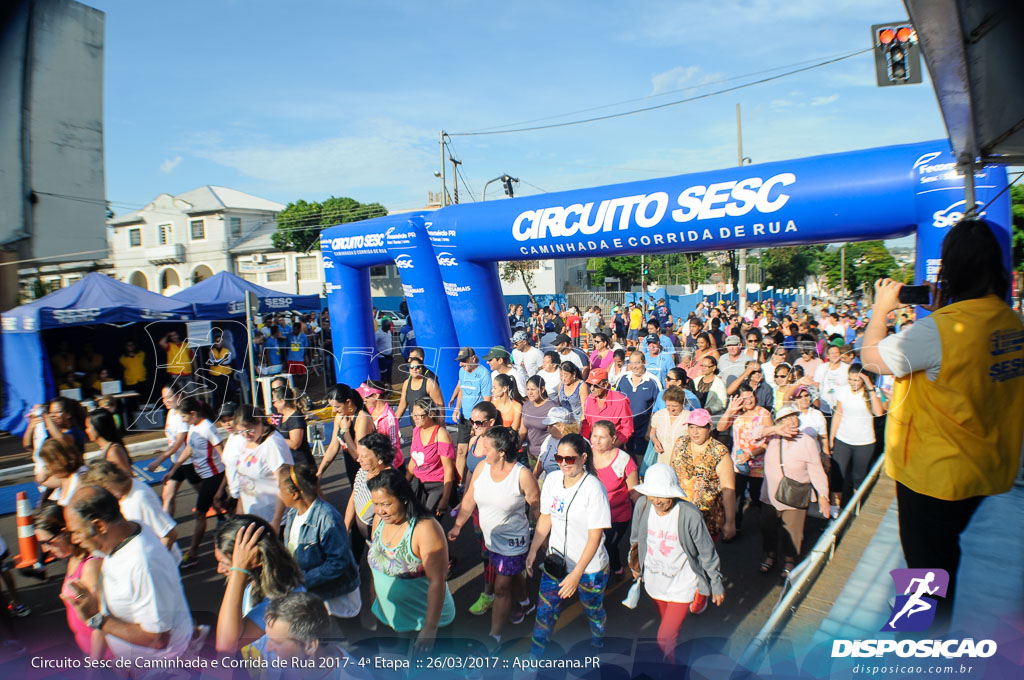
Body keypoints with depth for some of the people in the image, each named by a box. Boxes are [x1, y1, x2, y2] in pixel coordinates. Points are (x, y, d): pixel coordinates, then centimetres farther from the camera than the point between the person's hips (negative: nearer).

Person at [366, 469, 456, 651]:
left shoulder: (425, 529, -26)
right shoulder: (379, 520, -4)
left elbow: (437, 582, -27)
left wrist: (430, 629, -29)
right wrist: (373, 601, 16)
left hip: (425, 616, -6)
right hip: (388, 615, 6)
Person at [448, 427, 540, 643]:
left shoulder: (522, 475, -24)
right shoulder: (482, 467, -9)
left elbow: (536, 507, -13)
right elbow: (469, 499, 1)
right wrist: (457, 526, 4)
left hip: (512, 542, -6)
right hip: (489, 537, 6)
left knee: (501, 589, 3)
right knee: (511, 575, 26)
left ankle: (494, 636, 19)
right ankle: (525, 604, 54)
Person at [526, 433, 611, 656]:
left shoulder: (594, 489, -24)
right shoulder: (552, 479, -7)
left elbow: (595, 537, -21)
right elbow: (545, 518, 6)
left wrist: (576, 574, -22)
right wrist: (533, 551, 6)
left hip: (589, 566, -4)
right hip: (555, 561, 4)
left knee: (593, 611, 18)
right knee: (545, 610, 8)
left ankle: (597, 647, 48)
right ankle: (534, 657, 30)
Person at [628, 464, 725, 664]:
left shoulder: (690, 515, -28)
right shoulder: (643, 505, -17)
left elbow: (707, 553, -13)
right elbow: (635, 538, 3)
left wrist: (717, 586, -2)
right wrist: (635, 565, 16)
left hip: (683, 585, -4)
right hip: (654, 580, 4)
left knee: (664, 638, -5)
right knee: (668, 623, 27)